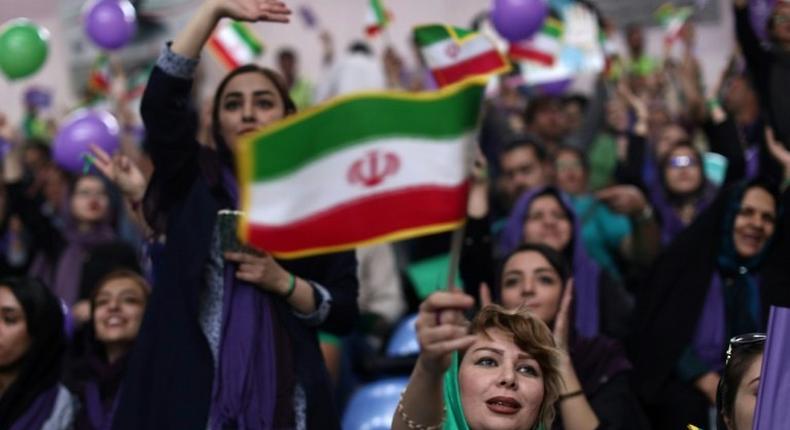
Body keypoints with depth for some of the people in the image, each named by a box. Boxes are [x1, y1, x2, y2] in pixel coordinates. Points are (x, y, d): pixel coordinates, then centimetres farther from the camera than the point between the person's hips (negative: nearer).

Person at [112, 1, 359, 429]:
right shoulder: (194, 180, 7)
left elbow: (345, 314, 4)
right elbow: (160, 101, -10)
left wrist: (283, 282, -12)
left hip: (283, 393, 0)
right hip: (190, 390, 0)